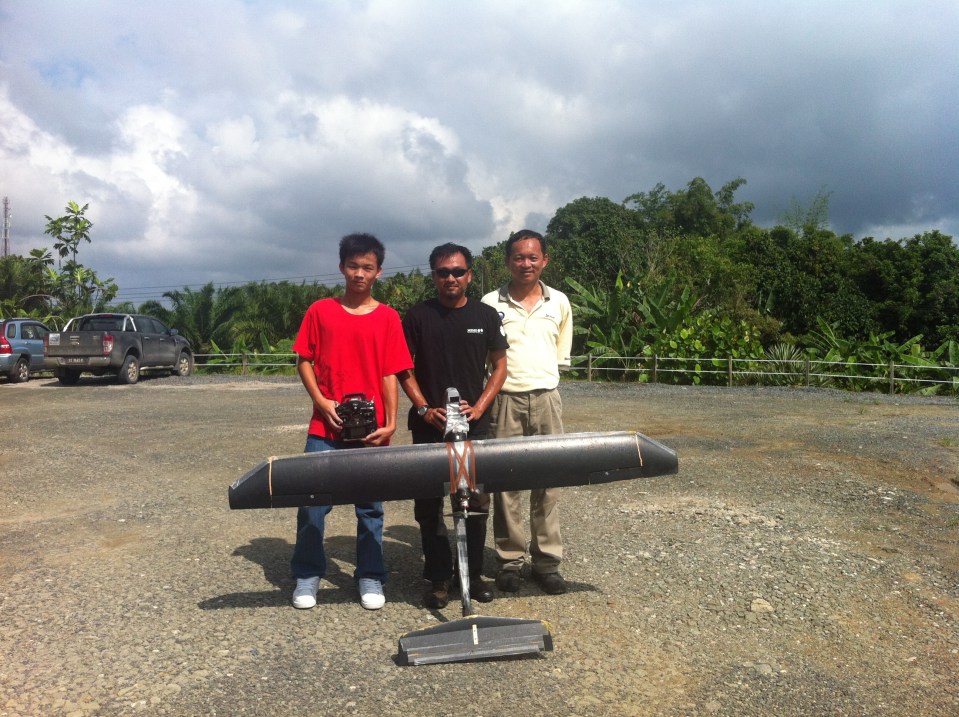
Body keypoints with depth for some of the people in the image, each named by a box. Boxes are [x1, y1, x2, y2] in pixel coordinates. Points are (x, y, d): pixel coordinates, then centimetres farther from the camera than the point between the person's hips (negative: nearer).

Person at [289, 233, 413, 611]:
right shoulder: (320, 311, 2)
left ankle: (370, 578, 25)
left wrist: (390, 423, -7)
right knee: (312, 503, 5)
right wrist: (321, 401, -9)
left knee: (370, 507, 10)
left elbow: (390, 374, 0)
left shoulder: (388, 318, 1)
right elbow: (303, 360, 5)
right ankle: (307, 576, 24)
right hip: (325, 428, 0)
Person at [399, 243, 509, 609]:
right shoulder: (418, 316, 1)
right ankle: (437, 578, 17)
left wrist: (479, 407, -5)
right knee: (429, 505, 5)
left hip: (475, 426, 1)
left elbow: (499, 366, 7)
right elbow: (404, 369, 3)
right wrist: (425, 409, -8)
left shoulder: (486, 315, 5)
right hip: (429, 426, -1)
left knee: (476, 503, 7)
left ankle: (474, 573, 23)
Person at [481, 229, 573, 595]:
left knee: (548, 482, 5)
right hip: (505, 400, -2)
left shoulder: (559, 302, 7)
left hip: (546, 399, 2)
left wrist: (539, 377, 10)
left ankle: (546, 561, 15)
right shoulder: (491, 303, 0)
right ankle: (510, 561, 14)